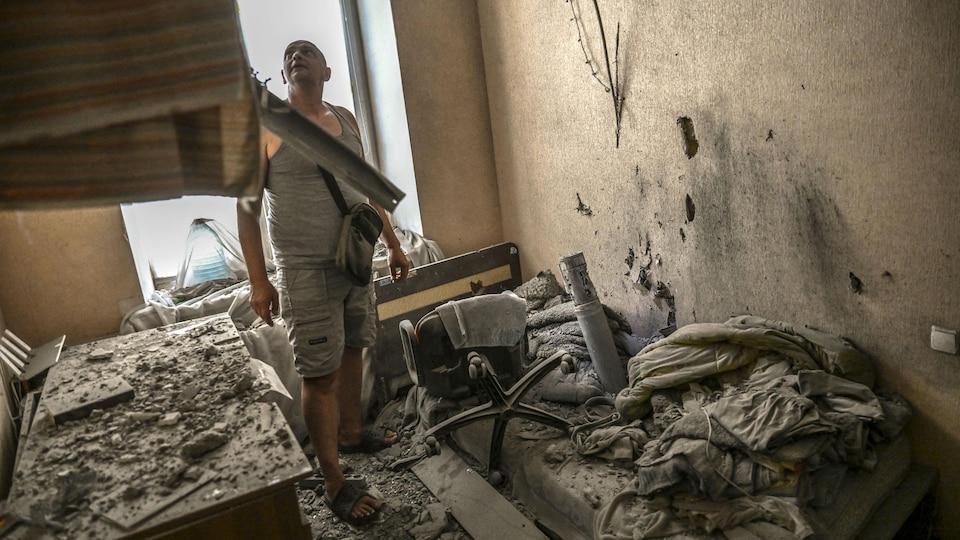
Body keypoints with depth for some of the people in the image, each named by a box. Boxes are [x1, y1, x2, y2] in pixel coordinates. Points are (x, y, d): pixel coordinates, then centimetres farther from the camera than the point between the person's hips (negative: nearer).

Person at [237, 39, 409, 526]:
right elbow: (247, 207, -8)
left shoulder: (345, 119, 10)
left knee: (352, 351, 18)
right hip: (306, 271, -6)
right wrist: (258, 282, -12)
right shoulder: (267, 125, -7)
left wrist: (392, 243, 18)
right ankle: (334, 484, 11)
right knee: (319, 374, -1)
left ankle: (351, 432, 41)